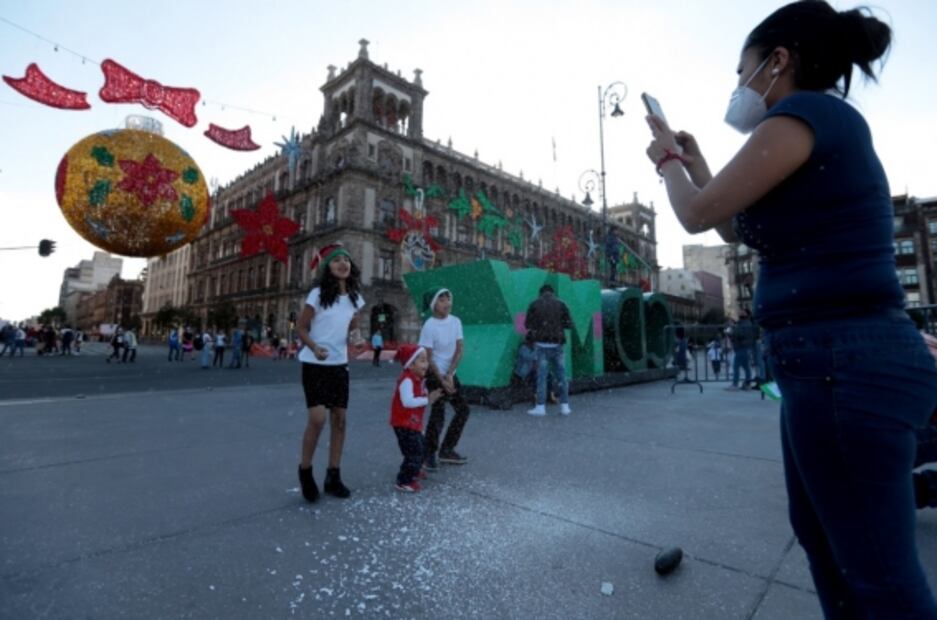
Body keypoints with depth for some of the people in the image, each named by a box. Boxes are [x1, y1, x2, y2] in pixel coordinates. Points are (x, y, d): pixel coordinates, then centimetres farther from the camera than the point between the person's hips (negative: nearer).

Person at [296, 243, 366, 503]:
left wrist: (356, 337, -8)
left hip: (339, 365, 5)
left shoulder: (355, 297, 3)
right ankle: (305, 471, 12)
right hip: (315, 364, -5)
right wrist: (315, 348, -26)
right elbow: (301, 328, -8)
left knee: (339, 420, 7)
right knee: (317, 418, -15)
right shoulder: (317, 294, -12)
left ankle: (333, 477, 21)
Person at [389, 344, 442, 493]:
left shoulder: (420, 379, 7)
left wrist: (431, 397, -6)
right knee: (414, 451, -9)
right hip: (404, 423, -10)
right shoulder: (407, 380, -26)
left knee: (420, 447, 25)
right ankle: (404, 481, 3)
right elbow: (407, 401, -37)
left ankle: (414, 470, 47)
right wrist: (427, 400, -31)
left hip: (414, 422, 10)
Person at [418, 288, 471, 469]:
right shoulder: (429, 326, -18)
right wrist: (442, 380, -17)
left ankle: (447, 451, 24)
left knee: (463, 410, 10)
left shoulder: (455, 321, -2)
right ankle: (429, 454, 13)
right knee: (438, 415, -7)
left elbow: (460, 349, -4)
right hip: (435, 375, -7)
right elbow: (428, 358, -16)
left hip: (450, 374, 7)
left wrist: (449, 374, -14)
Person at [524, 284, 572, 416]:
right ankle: (565, 406, 11)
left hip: (542, 345, -1)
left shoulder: (535, 304, 1)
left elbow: (527, 324, 4)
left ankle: (541, 407, 3)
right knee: (561, 375, 9)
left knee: (541, 376, 2)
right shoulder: (560, 304, 3)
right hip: (556, 344, 2)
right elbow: (569, 325, 3)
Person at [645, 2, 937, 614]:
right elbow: (739, 228, 27)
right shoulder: (832, 131, 21)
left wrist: (668, 160, 11)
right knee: (819, 532, 23)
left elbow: (698, 214, -9)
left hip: (843, 363, -10)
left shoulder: (806, 113, -9)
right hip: (841, 360, 10)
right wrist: (695, 165, 27)